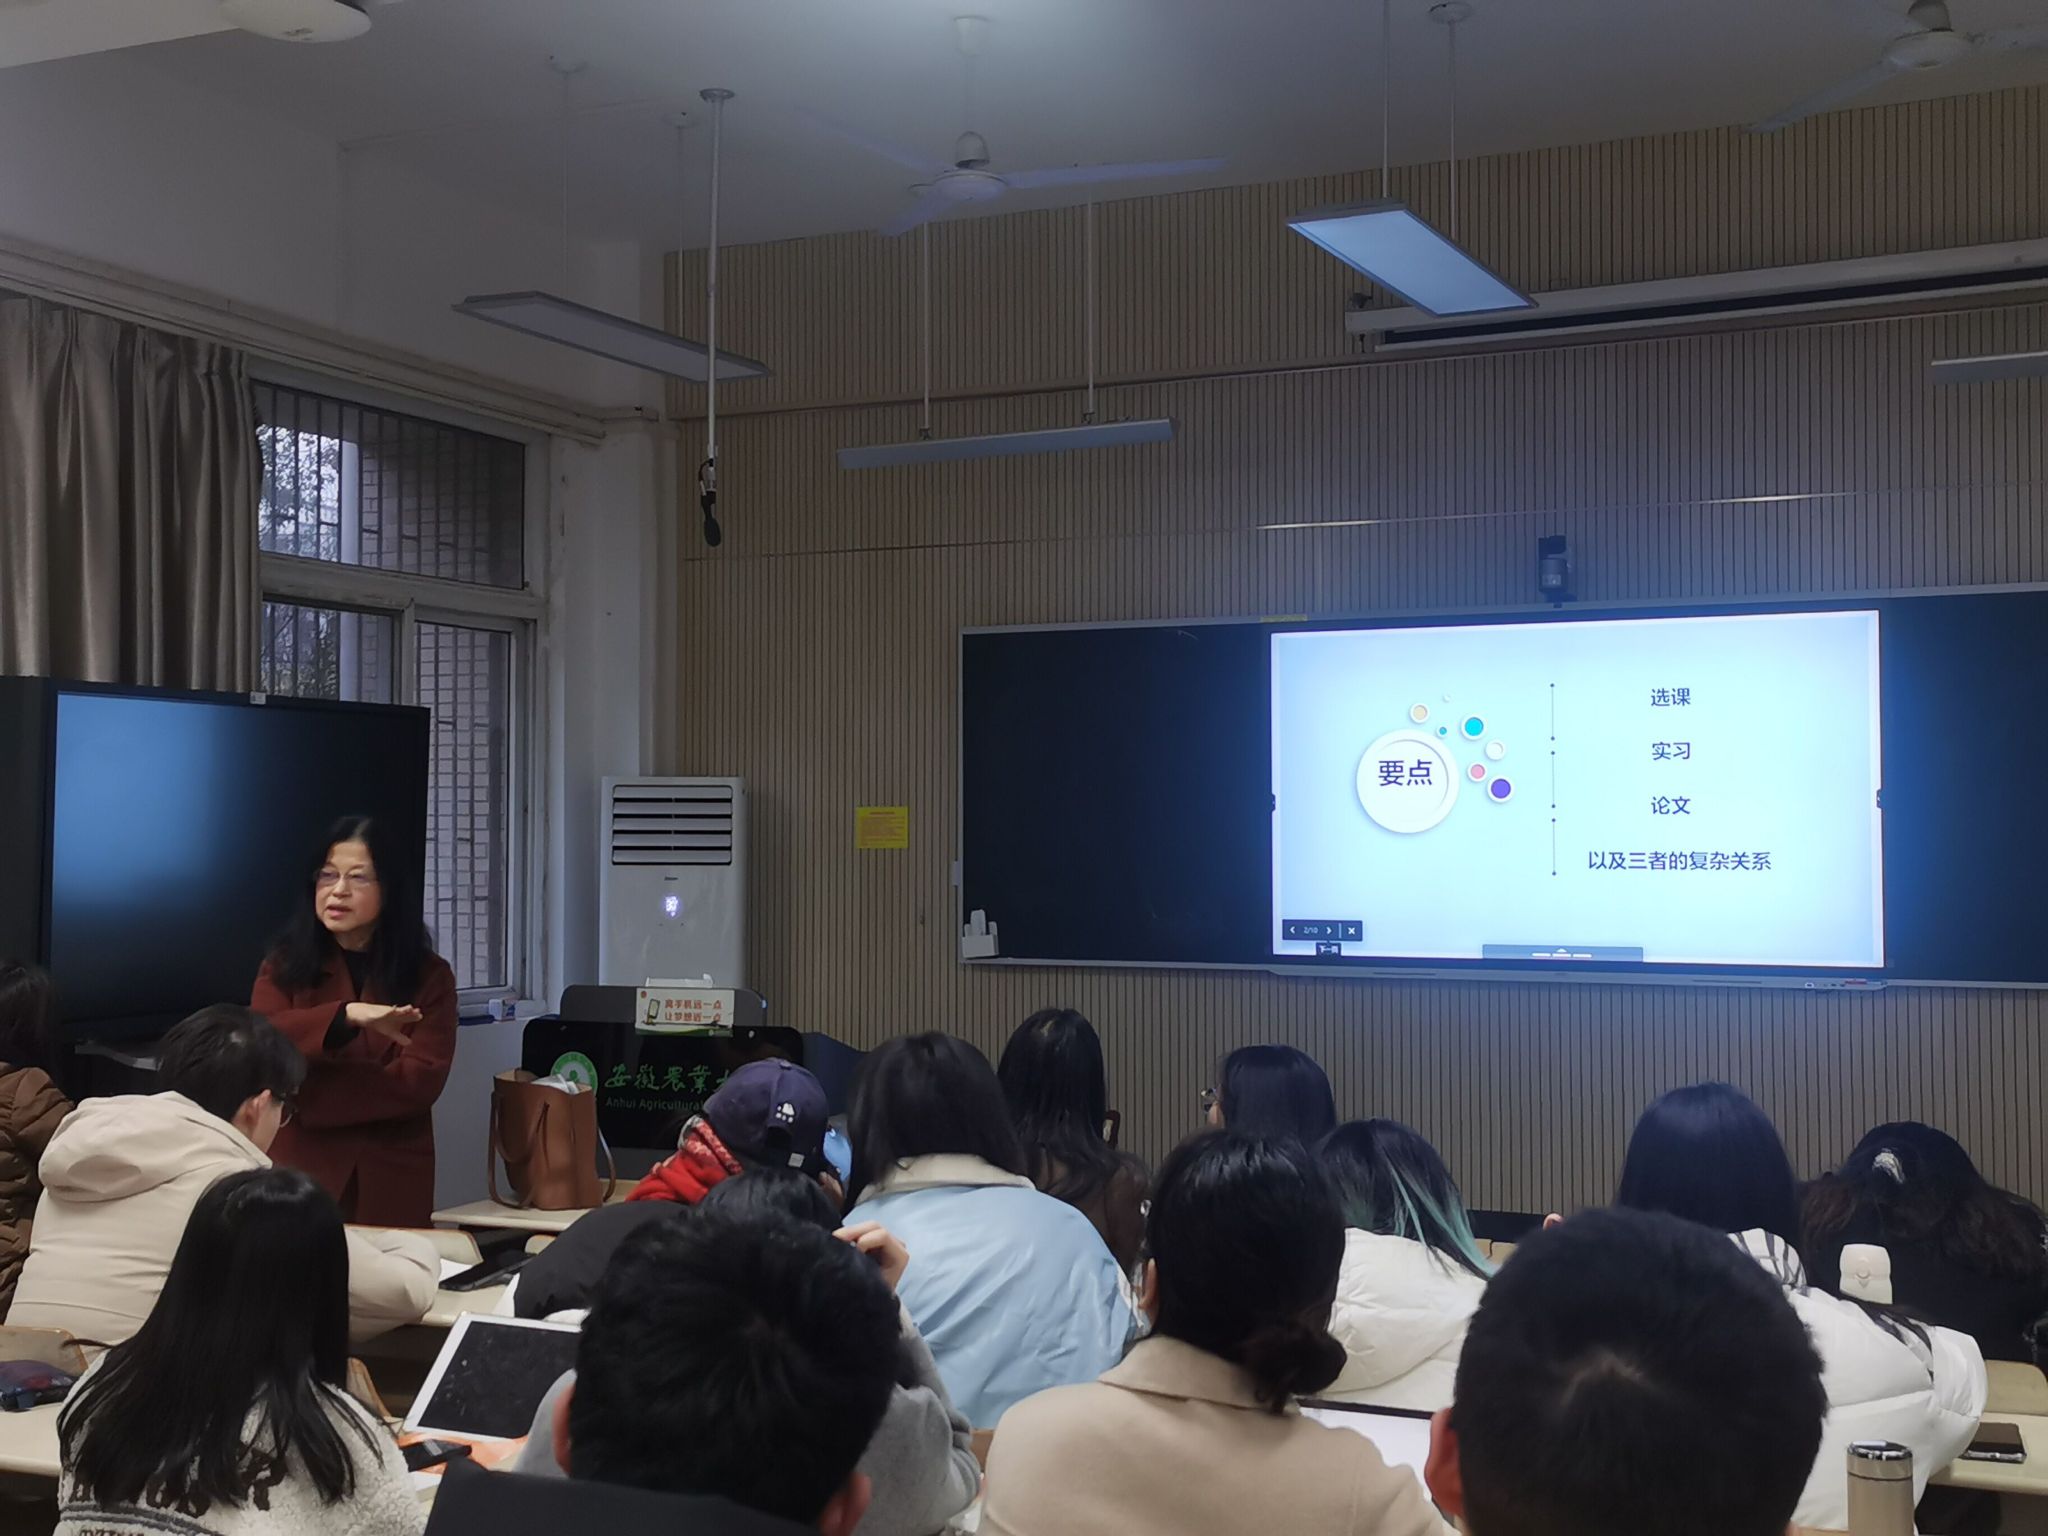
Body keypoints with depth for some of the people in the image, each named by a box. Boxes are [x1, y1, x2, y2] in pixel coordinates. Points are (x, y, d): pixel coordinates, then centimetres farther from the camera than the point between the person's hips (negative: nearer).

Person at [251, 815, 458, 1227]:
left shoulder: (429, 976, 2)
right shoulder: (286, 964, 7)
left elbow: (420, 1080, -9)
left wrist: (302, 1091, -12)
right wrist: (347, 1015, -26)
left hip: (392, 1181, 0)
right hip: (300, 1173, 1)